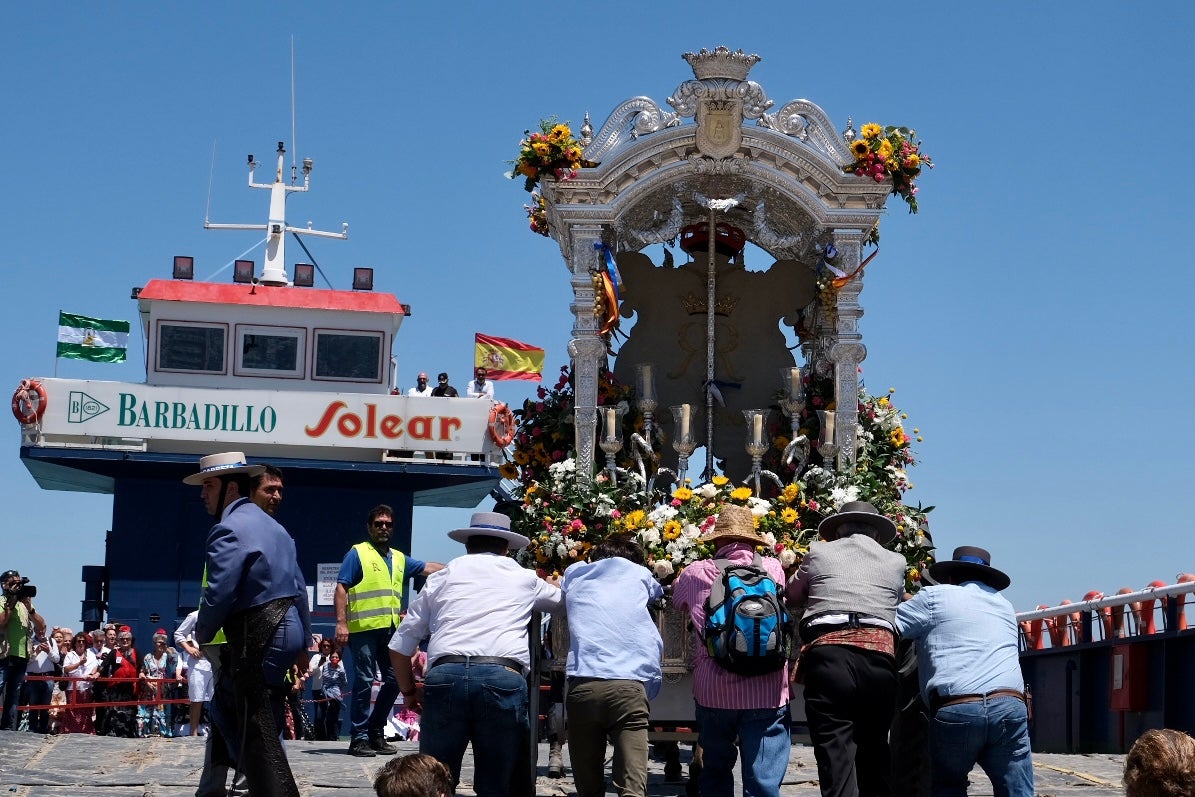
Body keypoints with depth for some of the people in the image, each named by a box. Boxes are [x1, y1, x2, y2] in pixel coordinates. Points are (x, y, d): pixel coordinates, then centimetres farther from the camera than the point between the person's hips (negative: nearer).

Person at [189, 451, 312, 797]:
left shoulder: (228, 530, -14)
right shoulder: (271, 525, 17)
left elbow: (219, 596, -20)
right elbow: (298, 587, 19)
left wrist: (202, 635, -1)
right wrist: (302, 643, 24)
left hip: (258, 639, -10)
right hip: (286, 628, 10)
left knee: (256, 732, -5)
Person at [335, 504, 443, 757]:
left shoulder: (399, 558, 20)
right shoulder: (357, 553, 1)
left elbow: (428, 568, 24)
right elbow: (341, 588, -5)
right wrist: (341, 623, -14)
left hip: (391, 629, 7)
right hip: (364, 628, -7)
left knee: (394, 680, 6)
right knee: (364, 682, -6)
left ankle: (376, 733, 19)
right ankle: (359, 738, 0)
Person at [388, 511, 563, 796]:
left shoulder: (442, 578, 22)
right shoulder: (524, 579, 22)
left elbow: (399, 646, 21)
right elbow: (562, 599, 45)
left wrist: (409, 691, 36)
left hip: (445, 676, 1)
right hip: (504, 679, -1)